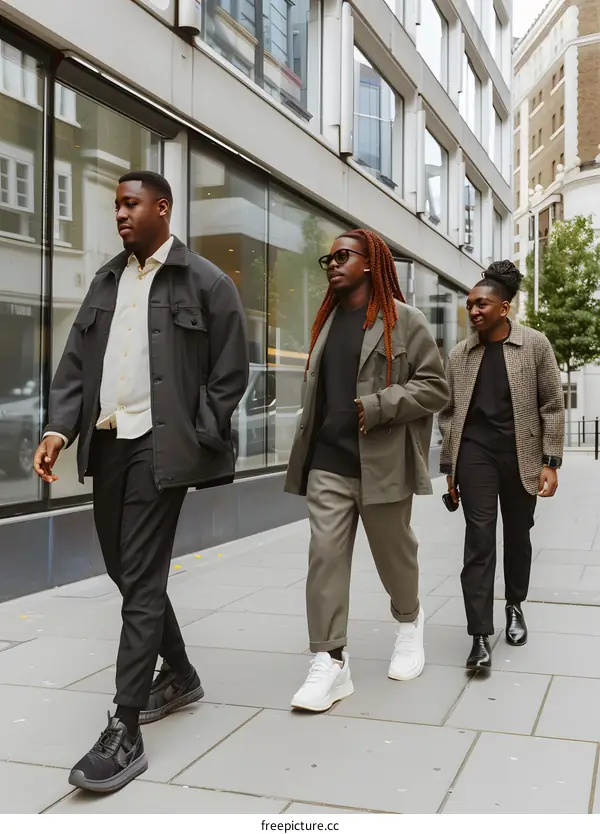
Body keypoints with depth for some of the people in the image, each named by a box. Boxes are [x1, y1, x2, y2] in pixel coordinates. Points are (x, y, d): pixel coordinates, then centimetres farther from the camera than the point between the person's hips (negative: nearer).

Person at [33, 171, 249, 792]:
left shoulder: (205, 282, -2)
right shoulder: (106, 280, 15)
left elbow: (229, 372, -2)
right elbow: (77, 361, 10)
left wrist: (197, 440, -7)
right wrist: (59, 427, -3)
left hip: (160, 445, -7)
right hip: (106, 441, 7)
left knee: (141, 580, -7)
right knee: (126, 571, 15)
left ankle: (125, 732, 1)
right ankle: (179, 675, 36)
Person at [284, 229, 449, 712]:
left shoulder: (404, 320, -3)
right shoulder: (327, 322, 15)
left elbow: (434, 387, -8)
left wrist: (374, 408, -18)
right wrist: (308, 448, 16)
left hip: (382, 463, -4)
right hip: (328, 463, 5)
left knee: (392, 552, 11)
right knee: (325, 555, -4)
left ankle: (409, 621, 40)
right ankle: (331, 662, 0)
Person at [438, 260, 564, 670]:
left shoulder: (535, 345, -2)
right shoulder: (459, 354, 4)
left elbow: (553, 406, -2)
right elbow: (449, 413, 7)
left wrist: (550, 461, -8)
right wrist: (449, 469, 5)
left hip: (520, 453, 0)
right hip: (475, 452, 1)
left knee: (518, 535, 14)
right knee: (479, 539, -6)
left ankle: (515, 606, 38)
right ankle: (480, 637, -5)